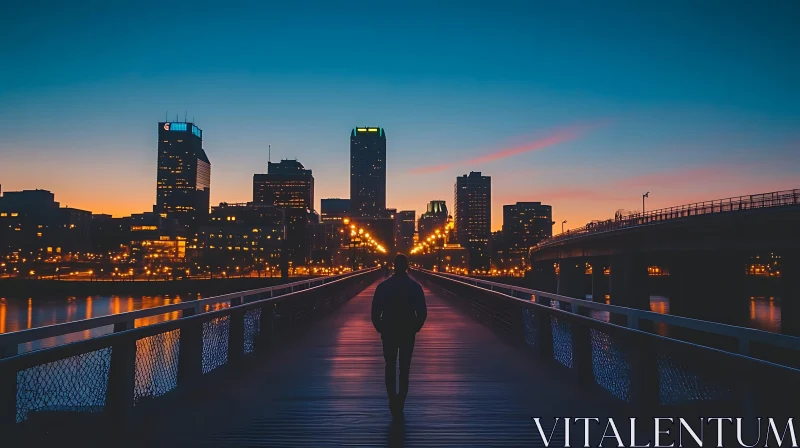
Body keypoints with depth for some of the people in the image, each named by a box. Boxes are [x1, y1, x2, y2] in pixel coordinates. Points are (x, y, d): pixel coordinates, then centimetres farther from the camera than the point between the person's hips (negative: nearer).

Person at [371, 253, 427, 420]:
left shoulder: (383, 286, -7)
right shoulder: (415, 287, -6)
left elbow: (375, 312, -7)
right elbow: (422, 312, -7)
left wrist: (380, 328, 8)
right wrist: (415, 328, 8)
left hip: (388, 332, 0)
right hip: (408, 333, 0)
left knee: (390, 367, 15)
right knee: (404, 368, 11)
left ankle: (393, 401, 10)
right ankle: (399, 403, 8)